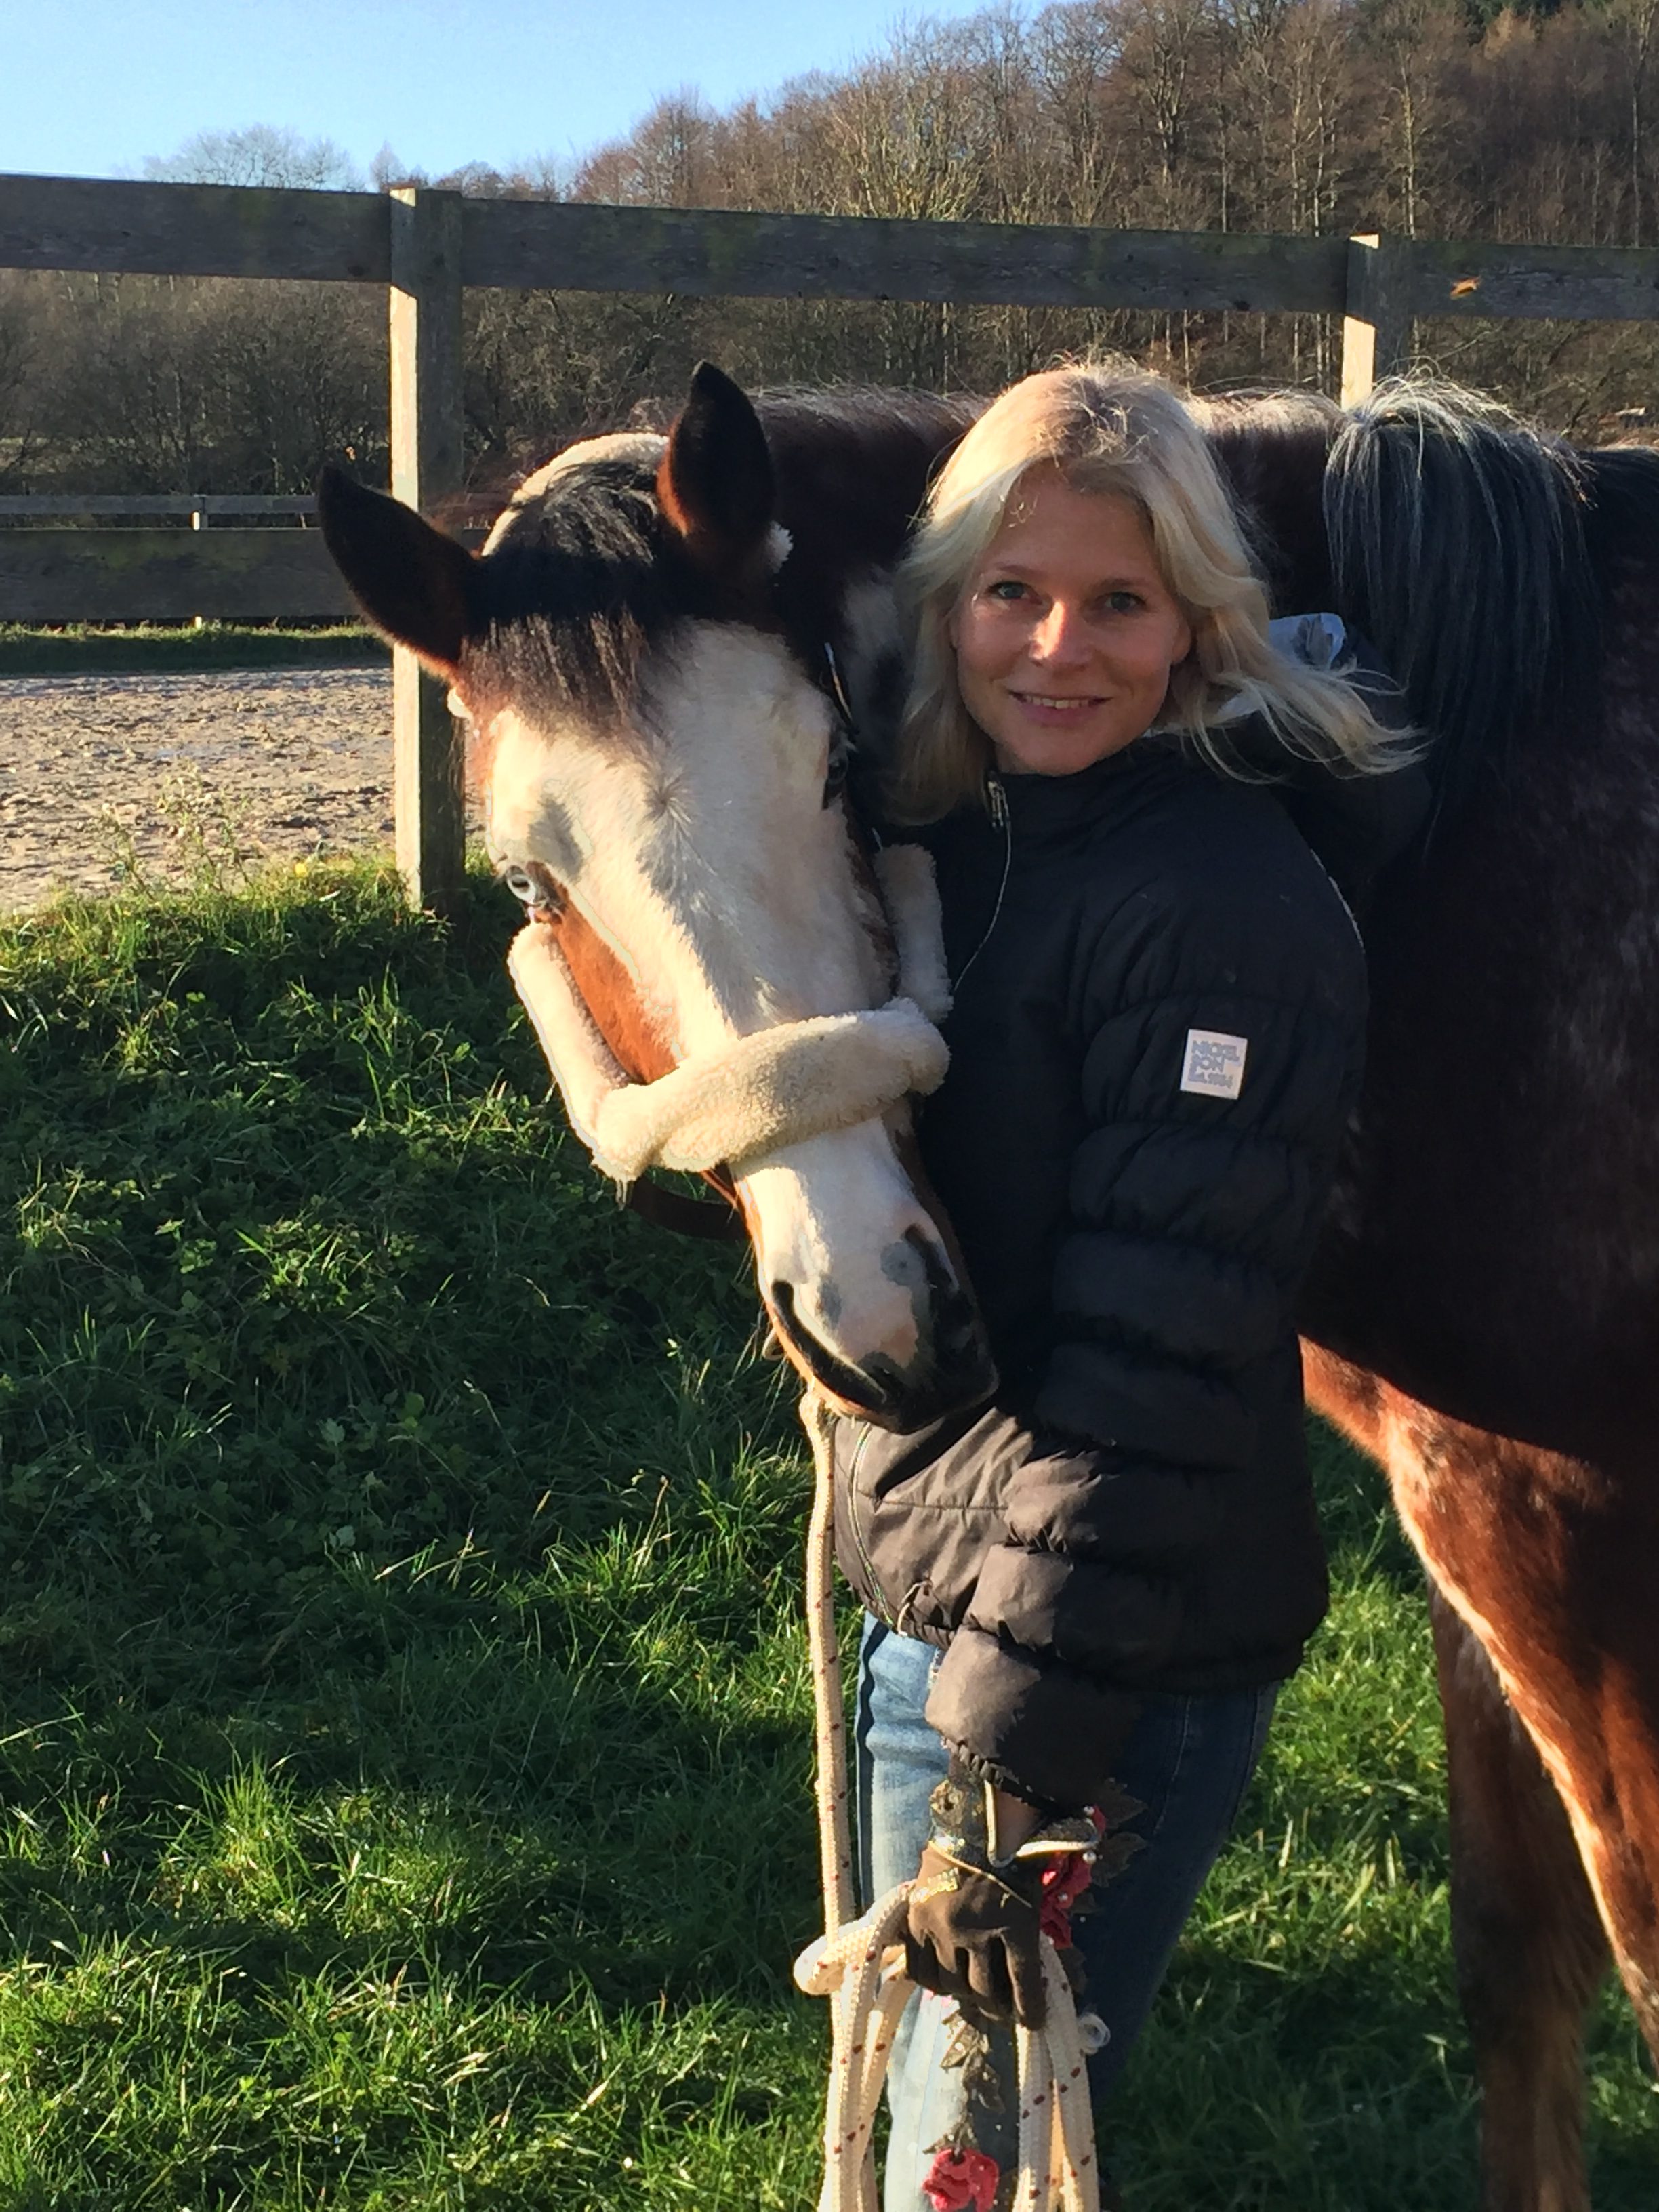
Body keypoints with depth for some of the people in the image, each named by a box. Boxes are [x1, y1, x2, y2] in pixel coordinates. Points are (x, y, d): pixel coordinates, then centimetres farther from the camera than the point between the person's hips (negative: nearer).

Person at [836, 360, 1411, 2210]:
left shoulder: (1228, 910, -22)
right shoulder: (944, 833, 4)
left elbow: (1143, 1370, -26)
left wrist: (1005, 1769, -25)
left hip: (1113, 1661, -8)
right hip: (926, 1594, 8)